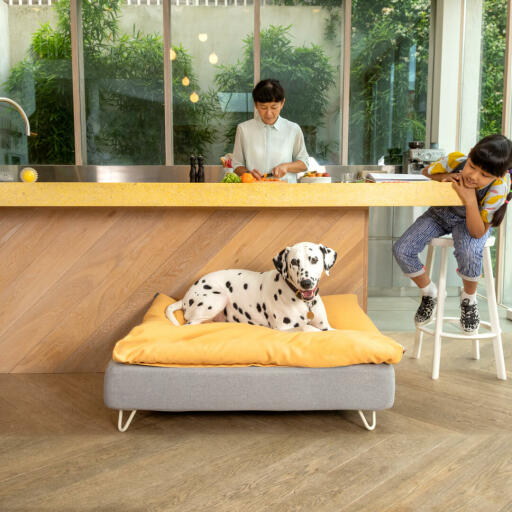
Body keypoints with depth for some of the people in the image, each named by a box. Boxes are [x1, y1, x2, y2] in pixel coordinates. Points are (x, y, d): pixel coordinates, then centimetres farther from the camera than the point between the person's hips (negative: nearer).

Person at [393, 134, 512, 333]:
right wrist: (444, 177, -25)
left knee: (469, 252, -39)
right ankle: (429, 293, 12)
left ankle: (469, 298, -4)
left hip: (471, 221, -3)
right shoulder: (455, 160, -26)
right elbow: (427, 172, -3)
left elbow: (478, 233, -31)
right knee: (401, 250, -18)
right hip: (440, 214, 3)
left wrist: (470, 201, -44)